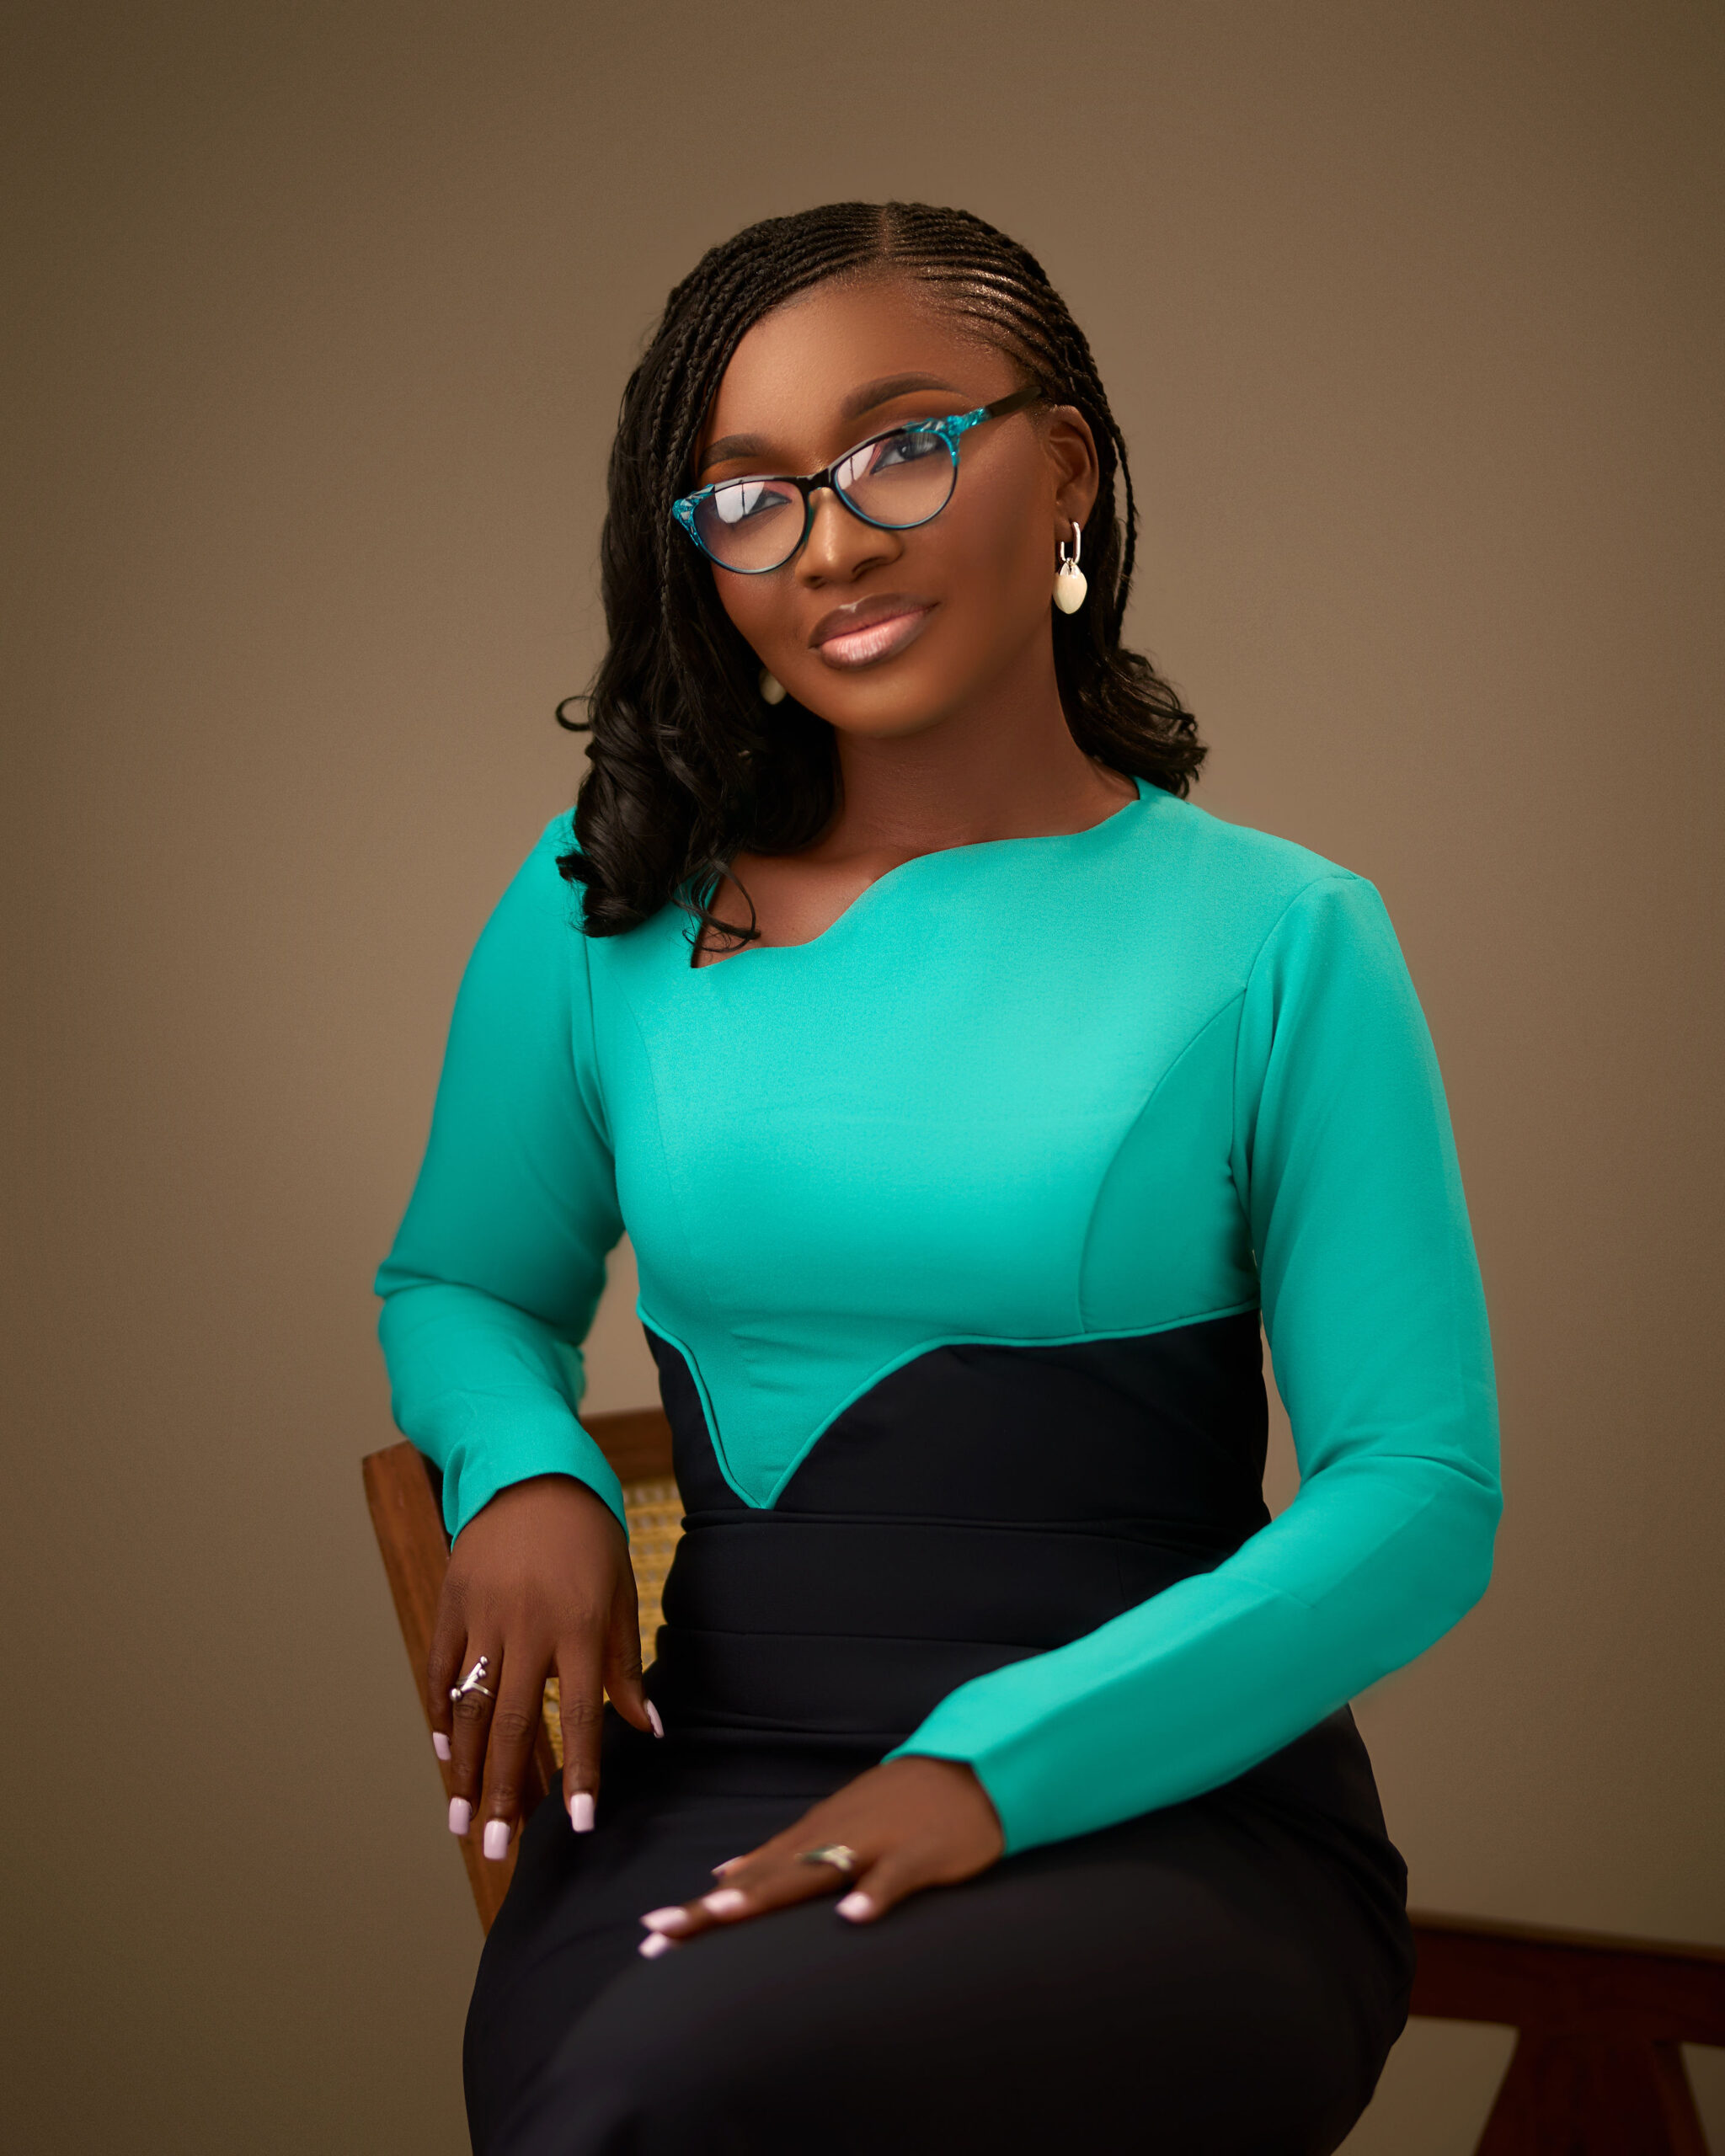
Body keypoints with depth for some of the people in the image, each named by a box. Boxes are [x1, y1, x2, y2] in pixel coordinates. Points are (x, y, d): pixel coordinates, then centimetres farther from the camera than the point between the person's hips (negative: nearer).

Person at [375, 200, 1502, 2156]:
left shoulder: (1278, 940, 3)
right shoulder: (608, 906, 11)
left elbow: (1422, 1497, -1)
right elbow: (459, 1281, 25)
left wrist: (1002, 1759, -14)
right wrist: (523, 1473, 0)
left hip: (1177, 1812, -2)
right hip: (710, 1787, 2)